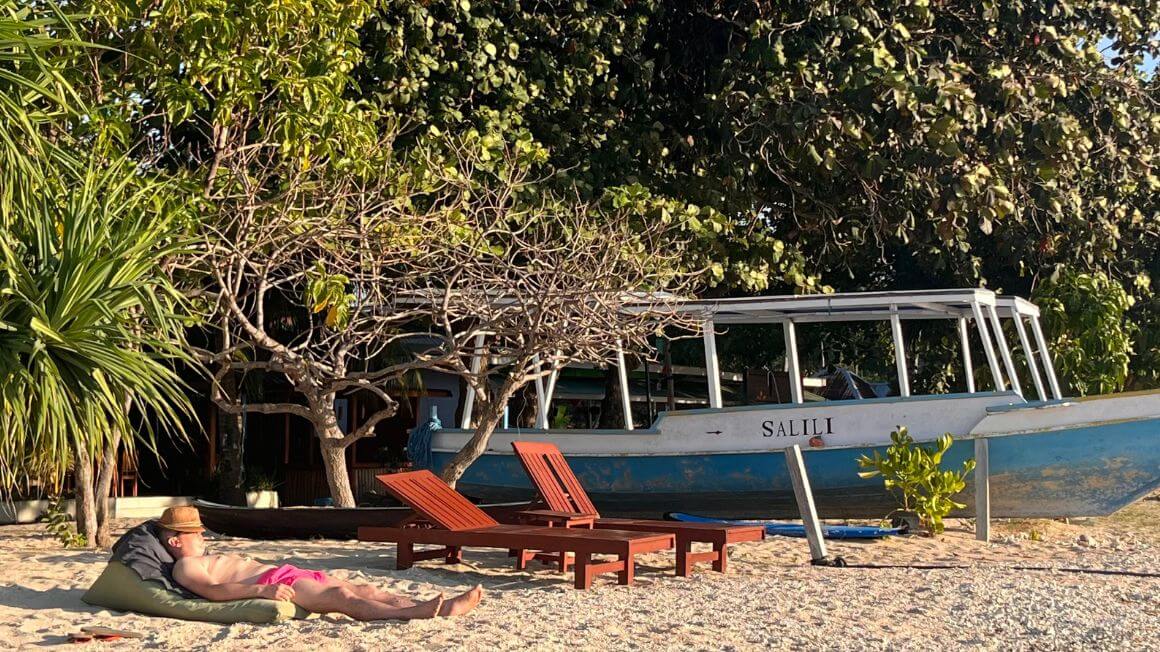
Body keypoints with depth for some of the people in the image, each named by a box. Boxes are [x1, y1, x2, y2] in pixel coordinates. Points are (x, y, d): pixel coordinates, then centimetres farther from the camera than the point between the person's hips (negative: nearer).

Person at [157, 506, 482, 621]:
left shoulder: (205, 560, 32)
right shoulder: (184, 567, 2)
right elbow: (212, 591, -16)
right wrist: (262, 590, -28)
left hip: (286, 575, 10)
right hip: (275, 586, -10)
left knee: (364, 589, -7)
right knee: (343, 596, -29)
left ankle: (438, 608, -20)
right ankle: (414, 614, -46)